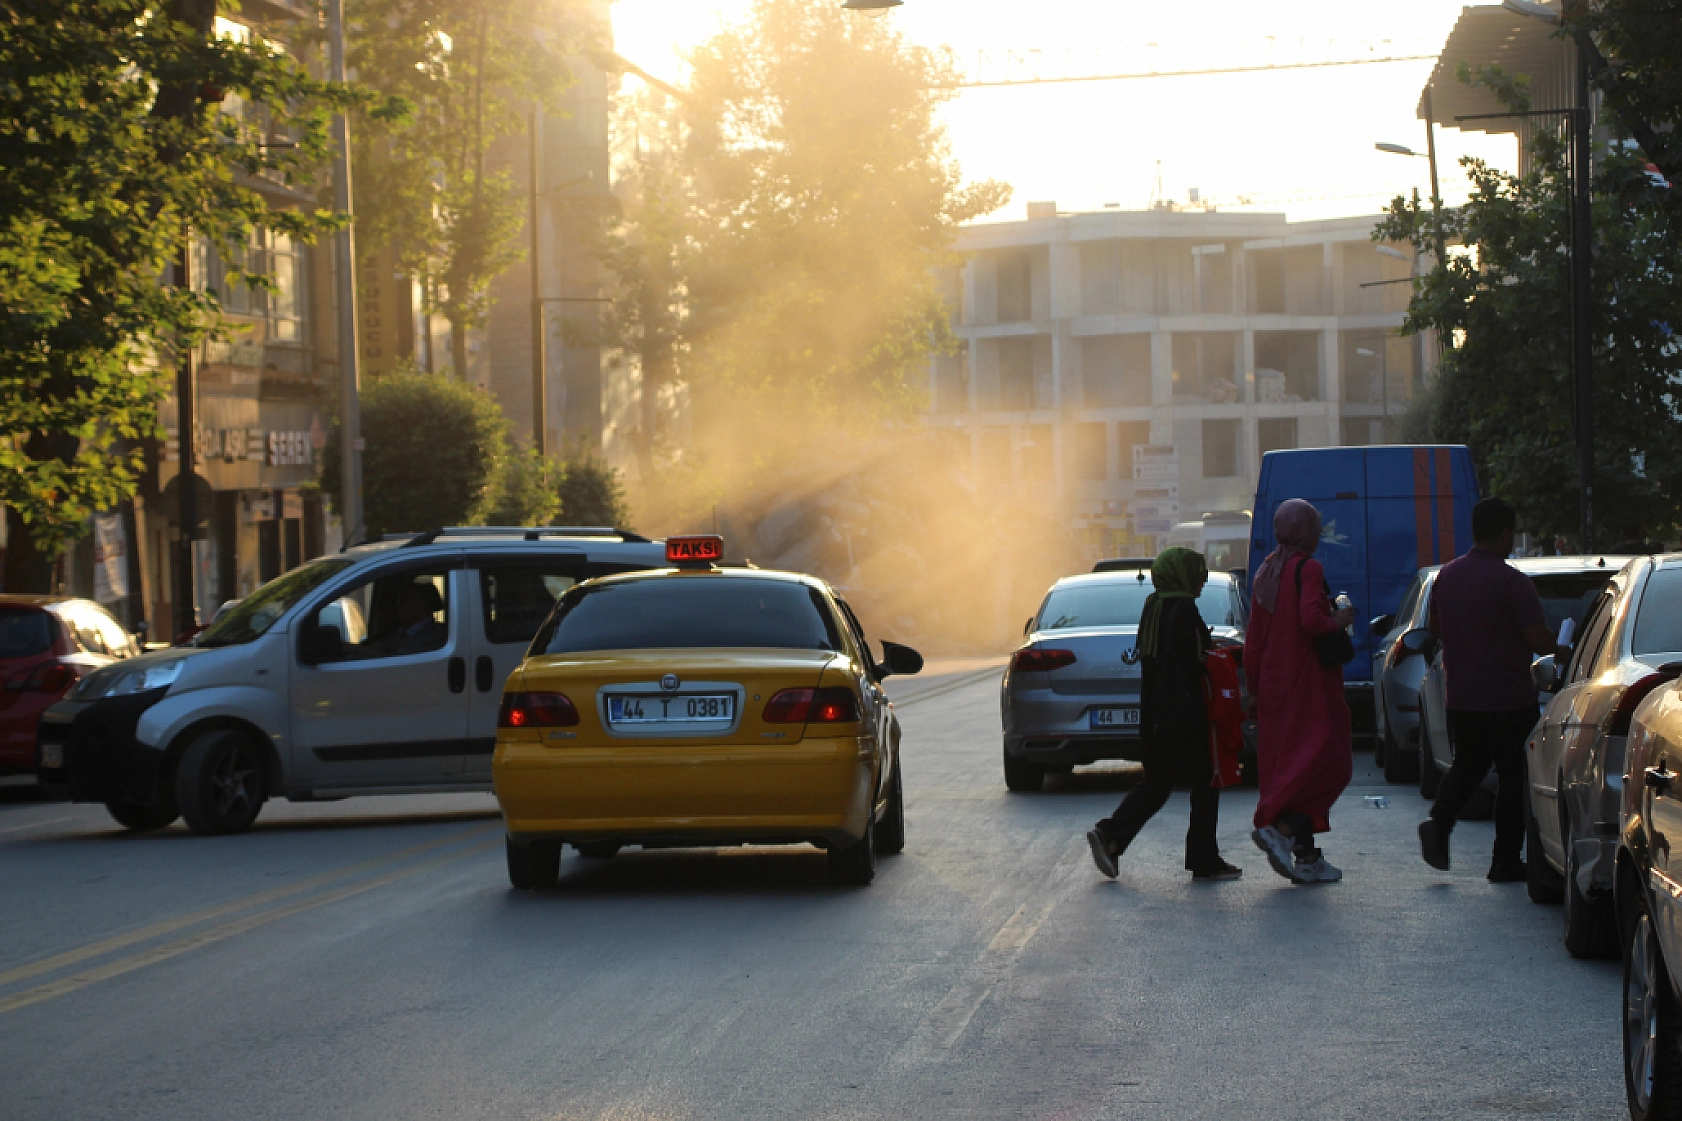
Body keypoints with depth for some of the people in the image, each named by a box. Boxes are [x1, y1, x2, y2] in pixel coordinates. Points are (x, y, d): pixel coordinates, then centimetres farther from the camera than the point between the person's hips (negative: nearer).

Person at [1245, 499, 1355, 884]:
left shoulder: (1265, 573, 11)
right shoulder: (1308, 569, -12)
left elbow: (1254, 640, 13)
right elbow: (1311, 620, -26)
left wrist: (1255, 689, 19)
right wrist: (1339, 620, -7)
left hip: (1274, 683, 8)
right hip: (1307, 681, -8)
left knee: (1288, 764, 9)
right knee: (1328, 762, -3)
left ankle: (1306, 857, 9)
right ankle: (1280, 829, -18)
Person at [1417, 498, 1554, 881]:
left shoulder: (1447, 575, 4)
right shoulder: (1512, 581, -17)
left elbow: (1434, 627, 16)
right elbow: (1538, 638, -20)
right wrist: (1556, 648, 2)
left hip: (1460, 698, 6)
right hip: (1509, 700, -6)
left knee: (1466, 767, 20)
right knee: (1513, 777, 6)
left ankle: (1438, 822, -5)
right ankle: (1506, 861, 7)